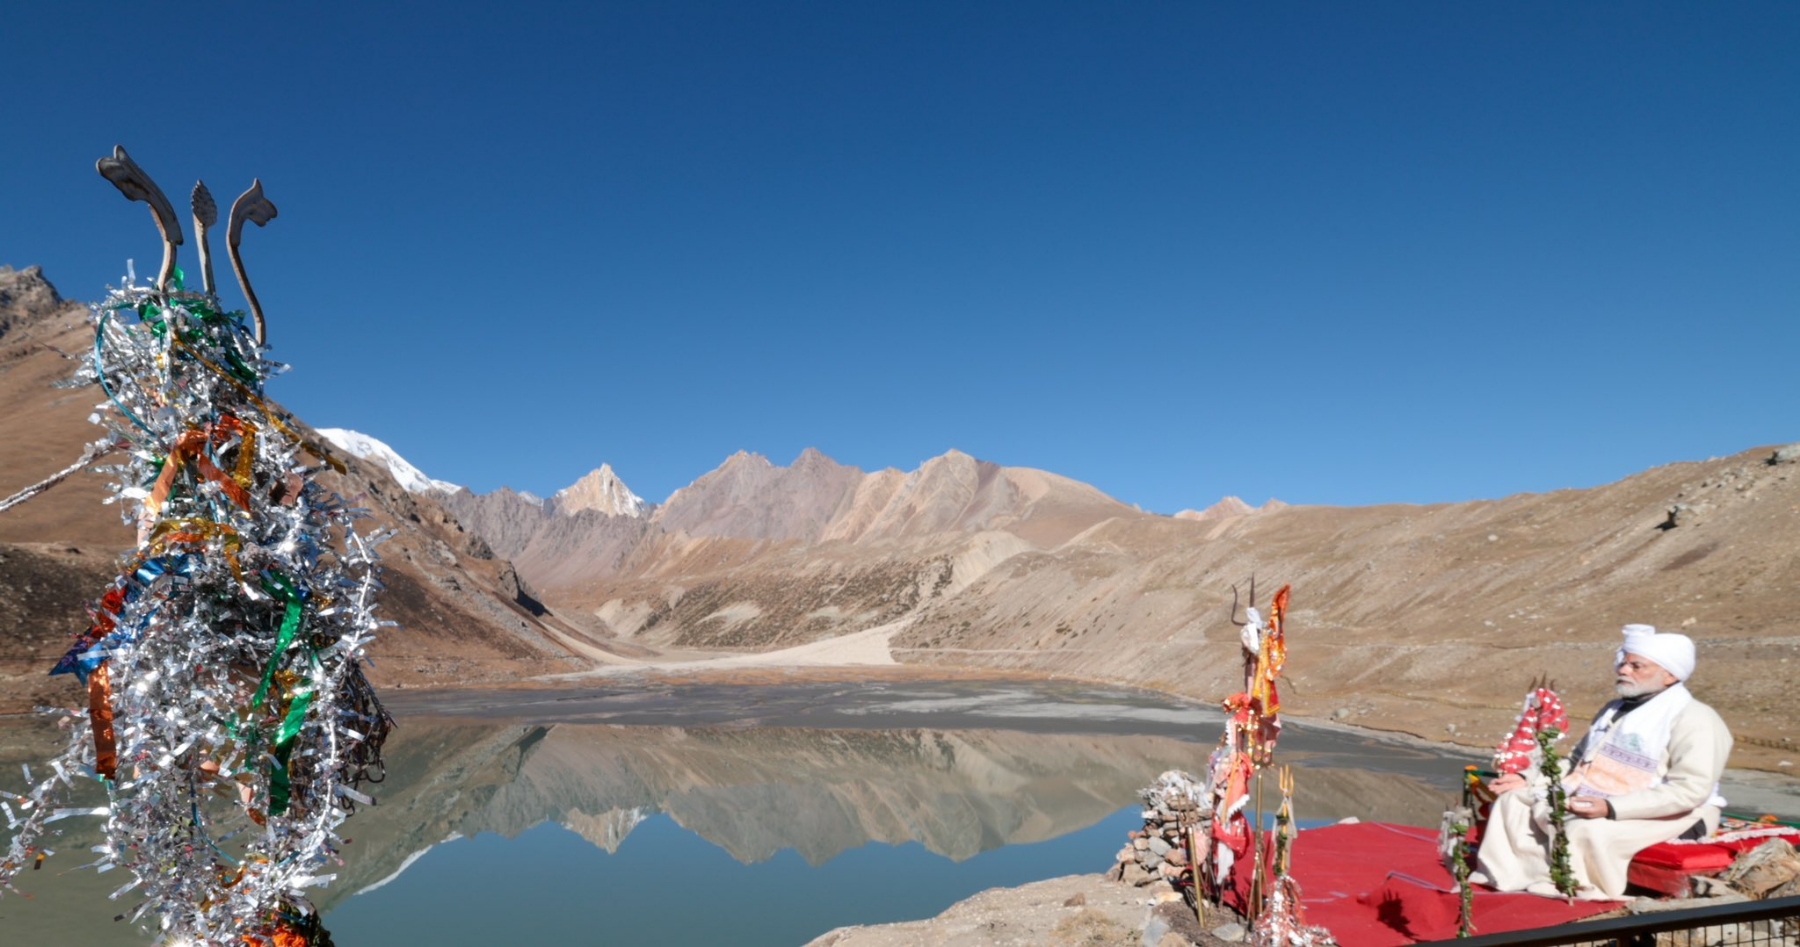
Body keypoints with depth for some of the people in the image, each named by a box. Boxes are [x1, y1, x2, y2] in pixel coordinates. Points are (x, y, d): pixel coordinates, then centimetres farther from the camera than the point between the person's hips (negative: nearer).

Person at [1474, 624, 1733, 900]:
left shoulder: (1694, 720, -10)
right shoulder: (1613, 711, 20)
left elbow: (1691, 790, -23)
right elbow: (1577, 764, 25)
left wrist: (1612, 808, -31)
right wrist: (1529, 782, 8)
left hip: (1665, 817, -9)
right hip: (1590, 803, 9)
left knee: (1589, 831, -36)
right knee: (1514, 803, -3)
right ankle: (1504, 878, -10)